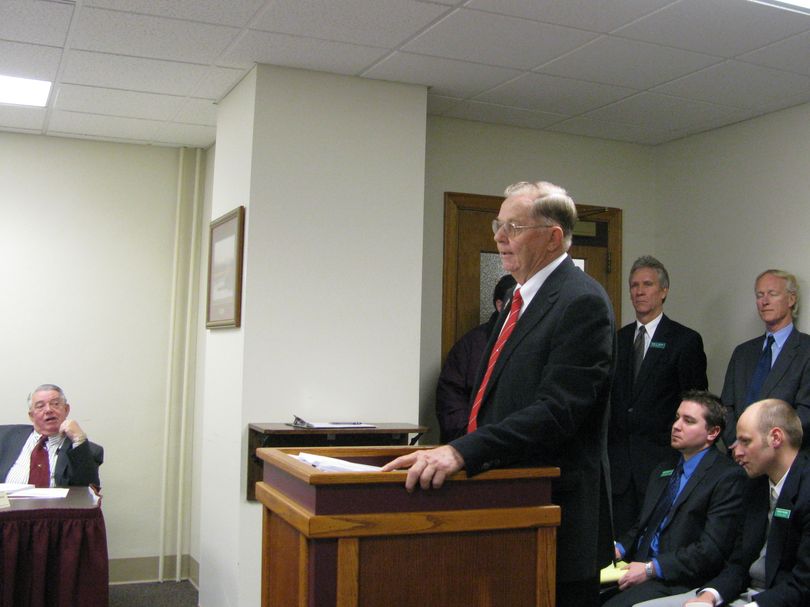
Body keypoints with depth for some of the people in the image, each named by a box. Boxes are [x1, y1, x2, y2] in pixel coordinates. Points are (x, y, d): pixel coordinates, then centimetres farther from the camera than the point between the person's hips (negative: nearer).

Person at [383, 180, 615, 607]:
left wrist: (463, 451, -31)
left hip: (556, 513, -9)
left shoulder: (581, 302, -15)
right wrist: (452, 453, 10)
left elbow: (557, 411, -24)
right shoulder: (523, 298, 14)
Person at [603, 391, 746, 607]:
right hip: (637, 565, 7)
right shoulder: (663, 469, 19)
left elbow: (712, 549, -14)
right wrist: (619, 549, 0)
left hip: (676, 581, -6)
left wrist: (651, 569, -17)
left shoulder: (728, 477, -7)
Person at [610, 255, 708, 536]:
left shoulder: (686, 340, -1)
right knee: (620, 537, 5)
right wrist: (606, 448, 6)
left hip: (661, 460, -4)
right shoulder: (618, 339, 13)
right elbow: (611, 397, 14)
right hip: (618, 462, 4)